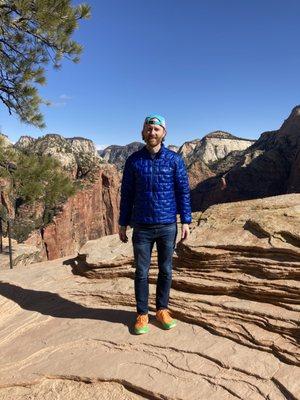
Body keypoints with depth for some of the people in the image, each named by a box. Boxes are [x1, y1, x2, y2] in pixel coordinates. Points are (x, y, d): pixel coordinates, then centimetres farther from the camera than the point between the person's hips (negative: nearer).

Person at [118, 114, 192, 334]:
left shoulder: (175, 159, 0)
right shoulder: (133, 160, 2)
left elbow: (183, 191, 2)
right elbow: (127, 194, 5)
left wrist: (186, 221, -3)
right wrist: (123, 224, 4)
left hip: (168, 226, 0)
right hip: (142, 227, 0)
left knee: (166, 270, 12)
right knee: (141, 272, 8)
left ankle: (162, 310, 30)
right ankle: (142, 314, 24)